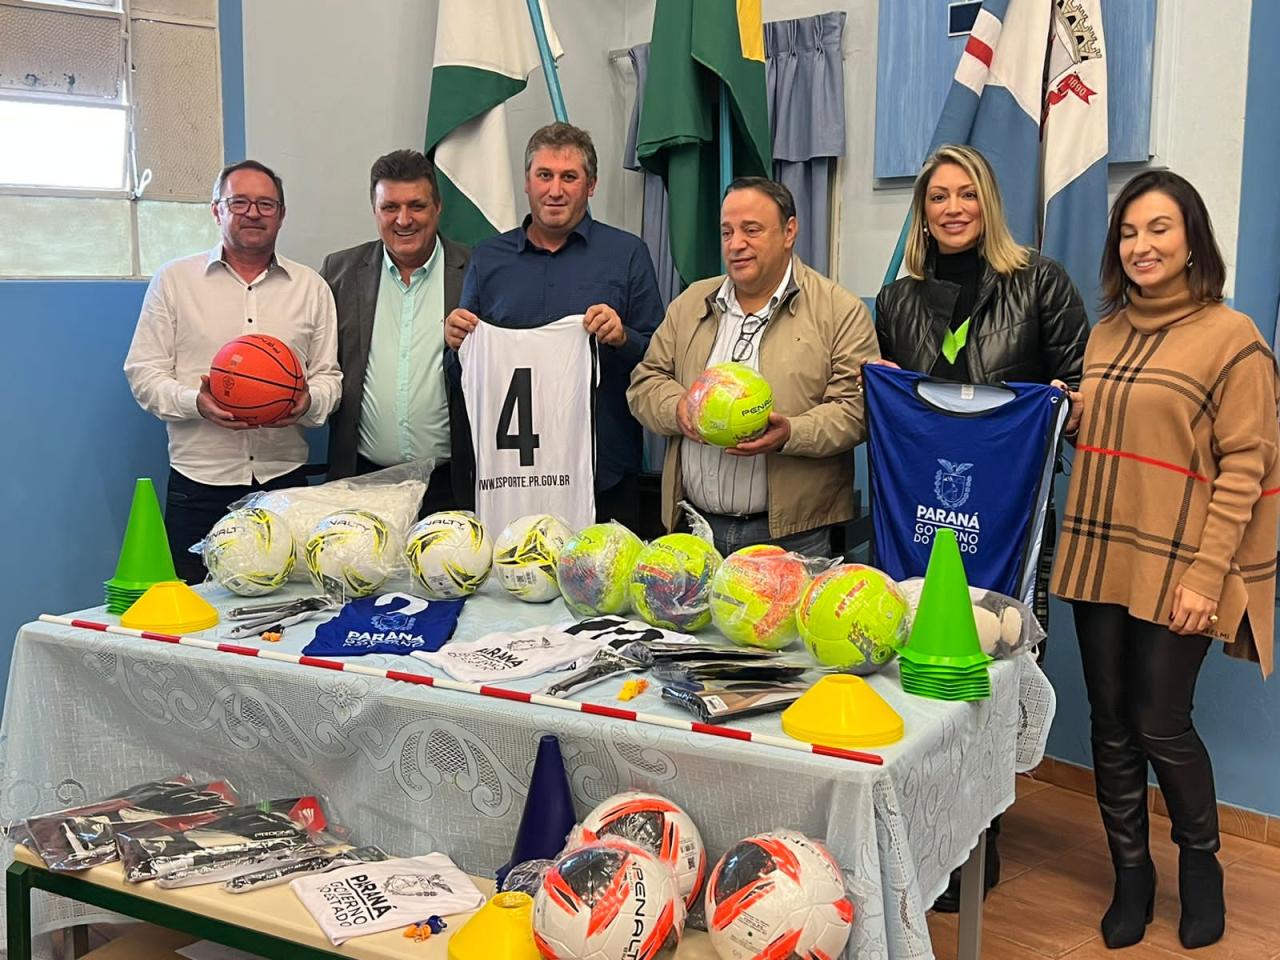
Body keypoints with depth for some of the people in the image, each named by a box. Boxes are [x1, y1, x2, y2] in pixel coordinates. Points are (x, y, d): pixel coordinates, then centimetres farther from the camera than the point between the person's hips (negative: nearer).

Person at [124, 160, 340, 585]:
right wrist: (195, 402, -15)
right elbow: (143, 373, 4)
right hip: (198, 485, -1)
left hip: (284, 479, 2)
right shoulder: (174, 280, 6)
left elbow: (328, 375, 12)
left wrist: (308, 402, -10)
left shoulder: (310, 286, 11)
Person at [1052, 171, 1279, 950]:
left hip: (1175, 570, -5)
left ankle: (1201, 862, 27)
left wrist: (1205, 575, -15)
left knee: (1161, 725, 0)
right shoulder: (1105, 335, 12)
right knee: (1111, 724, 9)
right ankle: (1131, 874, 25)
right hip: (1100, 558, 5)